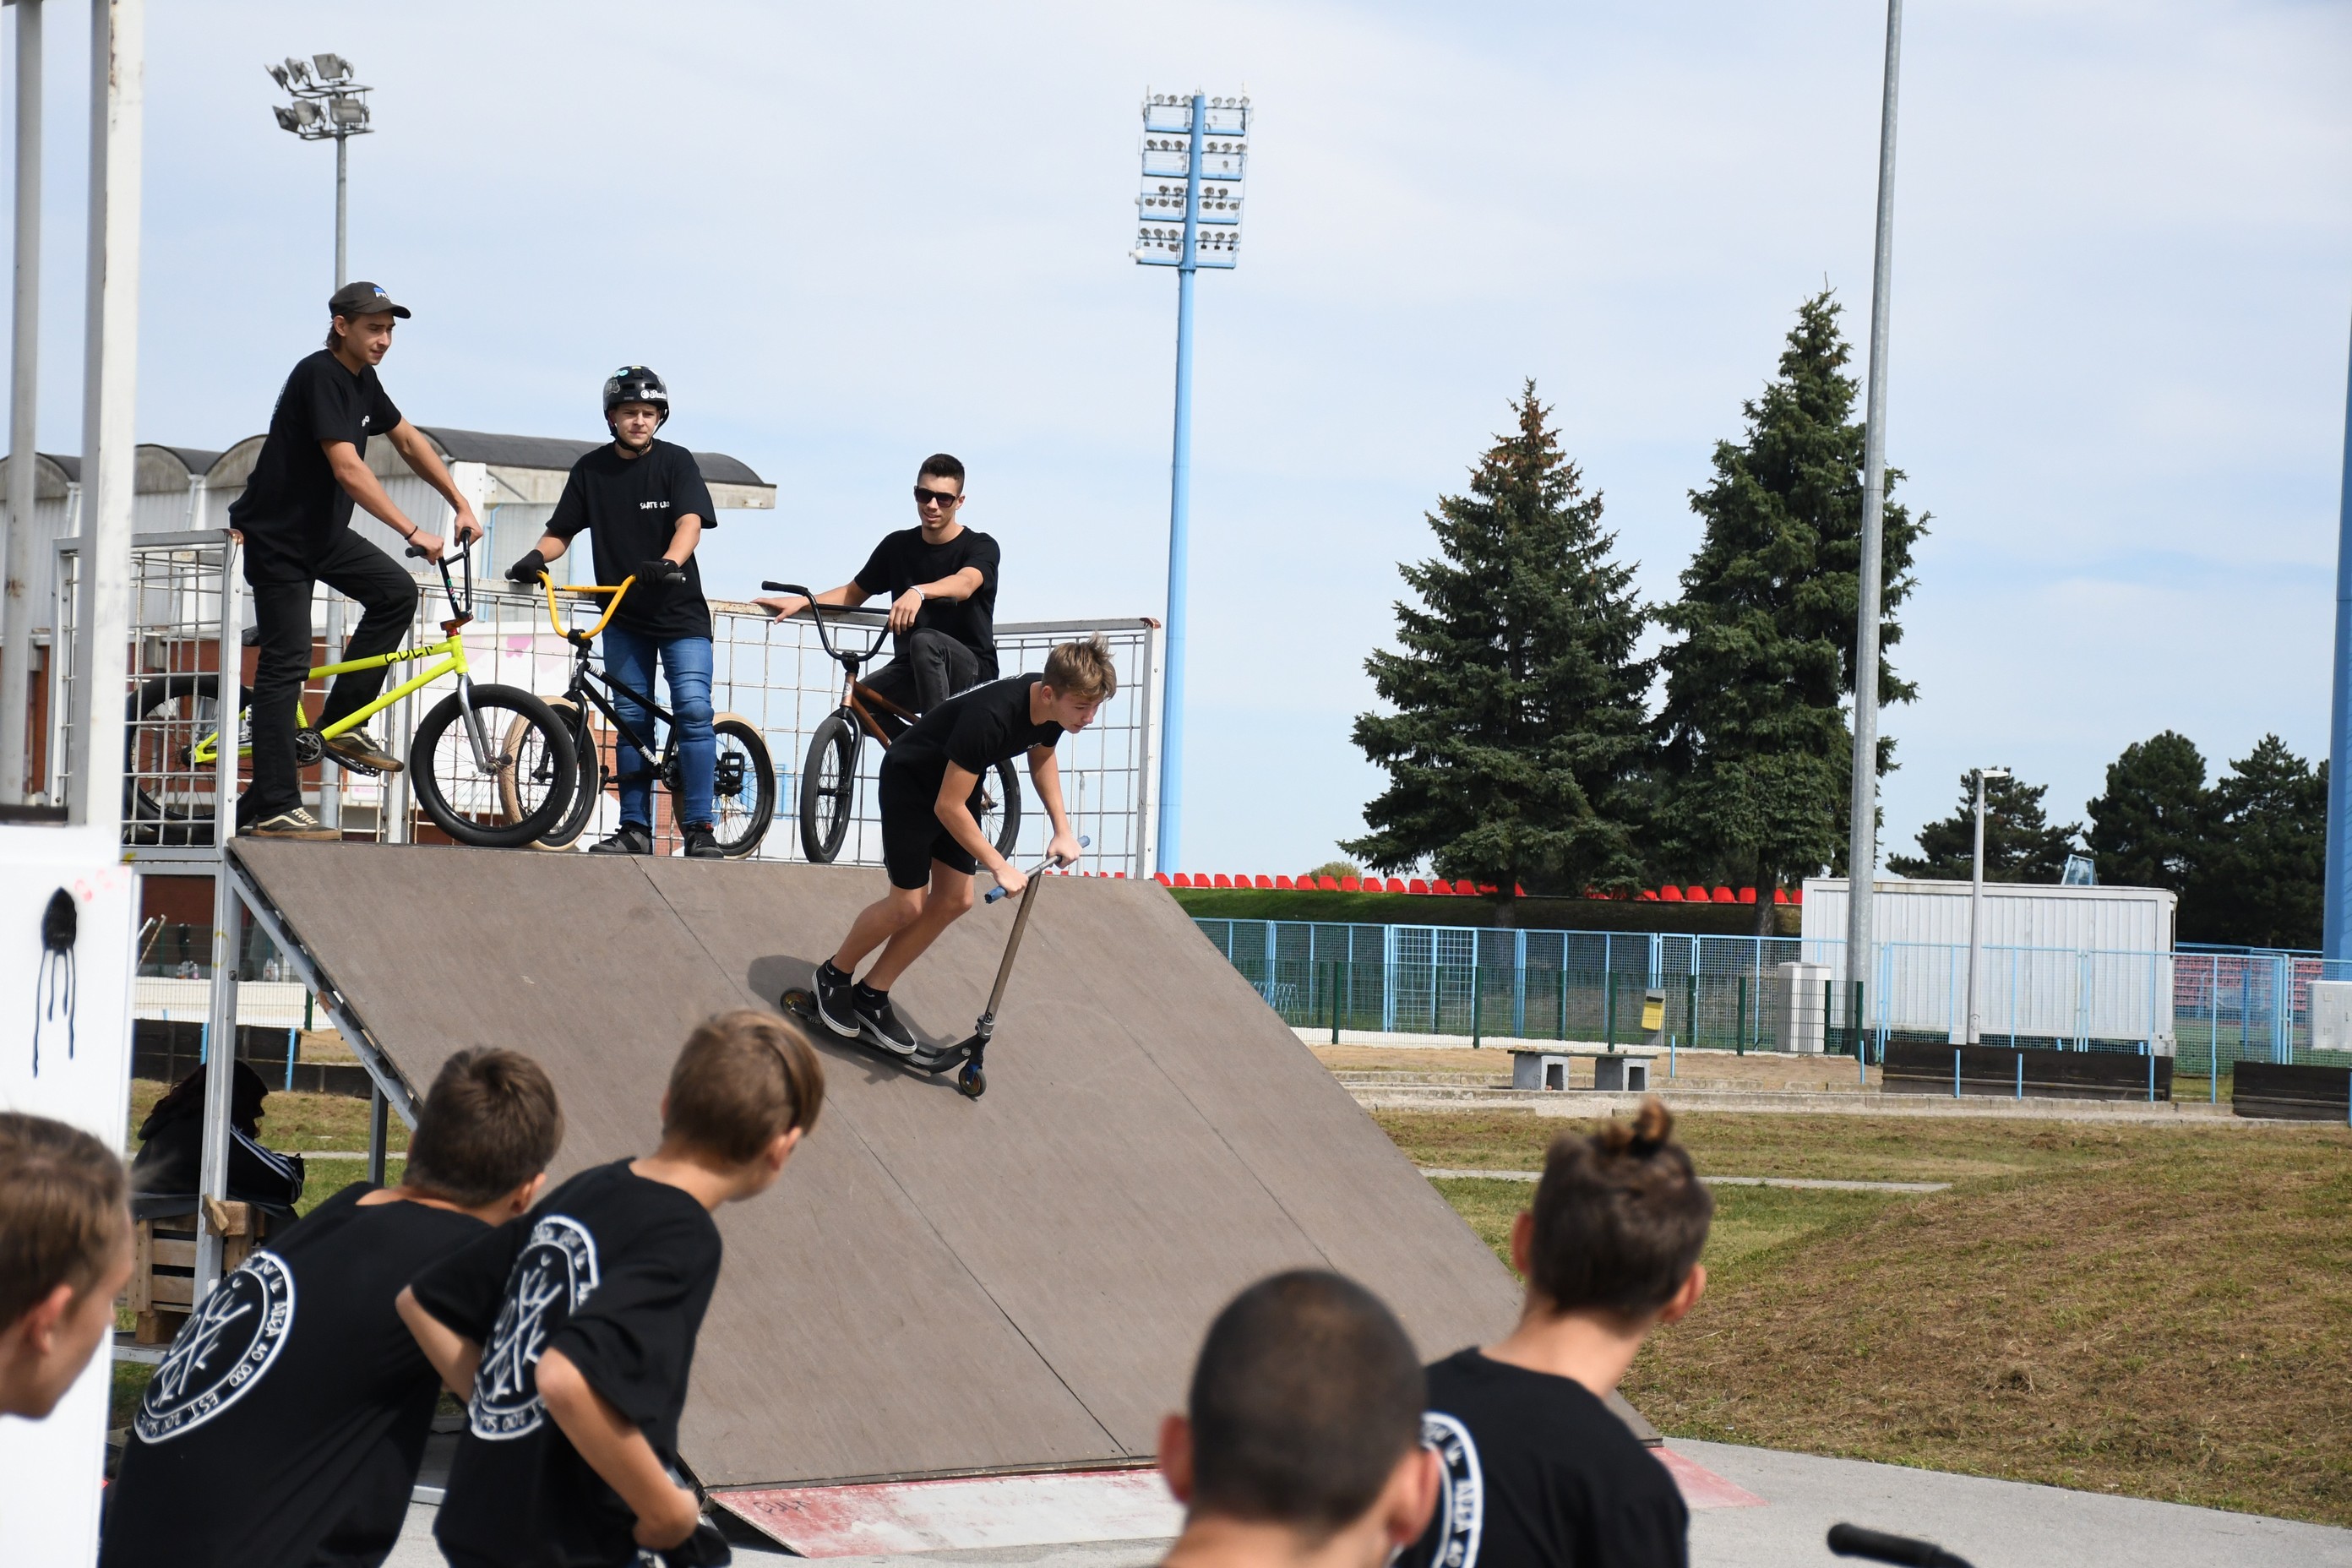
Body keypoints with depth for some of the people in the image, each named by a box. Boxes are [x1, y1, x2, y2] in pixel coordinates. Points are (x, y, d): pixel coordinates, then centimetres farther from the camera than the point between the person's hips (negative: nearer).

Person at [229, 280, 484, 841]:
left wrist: (461, 504, 9)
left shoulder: (361, 379, 5)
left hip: (322, 531, 9)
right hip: (276, 536, -9)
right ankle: (270, 810, -10)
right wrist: (413, 533, -33)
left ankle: (340, 723, 6)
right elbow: (348, 469, -30)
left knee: (396, 590, -4)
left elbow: (408, 441, 17)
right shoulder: (319, 376, -22)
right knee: (285, 664, -10)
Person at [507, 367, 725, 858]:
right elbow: (562, 531, 8)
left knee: (693, 709, -14)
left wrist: (669, 562, -37)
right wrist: (537, 556, -14)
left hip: (679, 611, -3)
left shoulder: (675, 462, -4)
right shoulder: (591, 470, 5)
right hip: (623, 615, 3)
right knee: (630, 718, 4)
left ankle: (699, 829, -12)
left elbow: (690, 522, -17)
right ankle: (635, 829, 9)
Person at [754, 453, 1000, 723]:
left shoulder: (981, 547, -7)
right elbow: (853, 594, 15)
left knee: (925, 642, -37)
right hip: (912, 670, 5)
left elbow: (964, 584, -30)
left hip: (971, 670, -5)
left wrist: (918, 592, -51)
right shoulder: (898, 546, 7)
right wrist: (800, 601, -3)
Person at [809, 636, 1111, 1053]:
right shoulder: (992, 717, -41)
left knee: (954, 900, 4)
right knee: (909, 905, -6)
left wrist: (1062, 828, 1)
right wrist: (999, 867, -30)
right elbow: (948, 807, -33)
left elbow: (1041, 757, 10)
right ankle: (833, 976, 18)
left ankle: (871, 996, 16)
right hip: (909, 781, -8)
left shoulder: (1053, 707, -16)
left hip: (956, 781, 8)